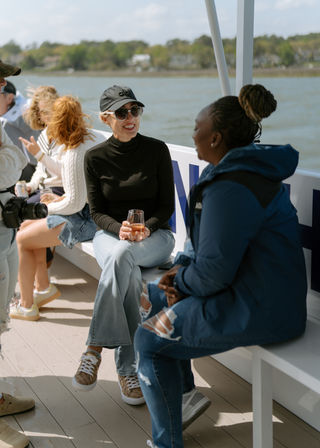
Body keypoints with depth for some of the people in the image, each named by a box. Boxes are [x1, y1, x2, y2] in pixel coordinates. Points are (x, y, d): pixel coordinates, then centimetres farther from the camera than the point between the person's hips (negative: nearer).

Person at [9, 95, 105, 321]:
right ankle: (43, 287, 26)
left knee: (22, 239, 2)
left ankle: (26, 306, 13)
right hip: (95, 211, 10)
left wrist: (51, 207, -5)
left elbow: (75, 203, -23)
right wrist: (60, 199, 12)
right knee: (27, 225, 18)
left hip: (84, 220, -10)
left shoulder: (74, 154, -25)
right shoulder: (96, 138, 4)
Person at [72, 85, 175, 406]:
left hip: (155, 236, -1)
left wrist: (146, 228, -20)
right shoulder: (95, 157, 1)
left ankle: (95, 347, -32)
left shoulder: (157, 150, -2)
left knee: (122, 255, -37)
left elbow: (166, 205, 0)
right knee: (129, 276, -35)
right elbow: (96, 211, 2)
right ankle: (127, 368, -30)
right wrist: (119, 228, -19)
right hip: (109, 234, 1)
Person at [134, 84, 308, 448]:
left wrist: (182, 281, -5)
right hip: (251, 289, 11)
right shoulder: (248, 171, 10)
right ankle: (184, 393, 32)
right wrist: (183, 267, 3)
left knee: (149, 340, -5)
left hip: (259, 311, -11)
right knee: (154, 298, 20)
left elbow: (214, 272, -25)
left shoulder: (230, 190, -25)